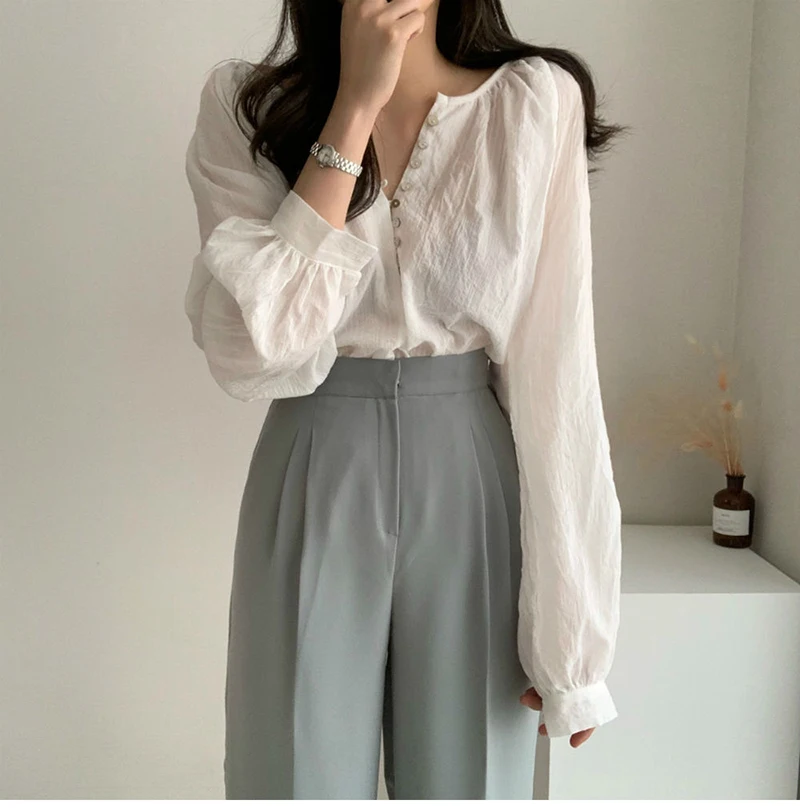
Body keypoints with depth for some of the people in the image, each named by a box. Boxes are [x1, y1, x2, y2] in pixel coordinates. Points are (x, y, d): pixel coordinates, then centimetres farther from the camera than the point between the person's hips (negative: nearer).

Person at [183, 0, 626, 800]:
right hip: (312, 494, 0)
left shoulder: (537, 101, -5)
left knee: (469, 776, 11)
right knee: (301, 772, 10)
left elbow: (556, 372, -7)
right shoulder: (244, 103, -3)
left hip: (473, 497, 0)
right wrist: (354, 106, -15)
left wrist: (568, 624, -7)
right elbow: (252, 353, -15)